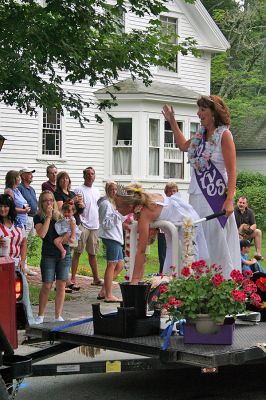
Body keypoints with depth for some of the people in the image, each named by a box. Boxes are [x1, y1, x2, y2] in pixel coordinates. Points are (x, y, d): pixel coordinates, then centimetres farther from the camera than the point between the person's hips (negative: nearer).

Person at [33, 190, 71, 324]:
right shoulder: (38, 218, 1)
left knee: (61, 286, 2)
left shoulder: (61, 216, 7)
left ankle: (58, 316, 11)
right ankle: (40, 315, 13)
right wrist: (48, 216, -13)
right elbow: (42, 234, -14)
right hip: (48, 256, -2)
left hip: (64, 254, 2)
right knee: (47, 286, -3)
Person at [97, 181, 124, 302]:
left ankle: (103, 291, 15)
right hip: (110, 237, -10)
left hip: (115, 237, 10)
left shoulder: (111, 203, 20)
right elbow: (105, 223, -17)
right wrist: (116, 216, -25)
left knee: (120, 265, 12)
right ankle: (108, 296, -6)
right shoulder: (106, 204, -11)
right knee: (112, 265, -8)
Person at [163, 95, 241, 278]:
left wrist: (229, 200, -20)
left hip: (216, 198, -7)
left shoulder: (224, 135, -8)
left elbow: (232, 171, -12)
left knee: (218, 245, -4)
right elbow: (183, 145, 33)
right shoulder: (200, 135, 12)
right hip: (197, 197, 7)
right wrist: (172, 121, 27)